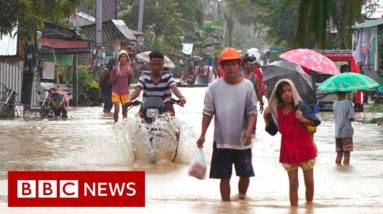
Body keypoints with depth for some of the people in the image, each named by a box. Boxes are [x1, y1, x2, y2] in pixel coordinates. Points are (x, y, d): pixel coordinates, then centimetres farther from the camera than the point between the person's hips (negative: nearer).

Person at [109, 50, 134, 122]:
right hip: (116, 91, -2)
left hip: (125, 92, 2)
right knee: (116, 109, -13)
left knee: (125, 110, 7)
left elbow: (130, 82, 7)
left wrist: (131, 75, -10)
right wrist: (116, 77, -15)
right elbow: (111, 81, 2)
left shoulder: (129, 69, 2)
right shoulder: (115, 68, -2)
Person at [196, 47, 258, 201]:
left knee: (245, 174, 5)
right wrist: (203, 134, -5)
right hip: (222, 140, 0)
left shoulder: (247, 86, -2)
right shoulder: (214, 87, -1)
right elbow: (208, 112, 1)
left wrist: (249, 130, -19)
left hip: (242, 141, 0)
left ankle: (242, 198, 30)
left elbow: (252, 111, -3)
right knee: (224, 176, 5)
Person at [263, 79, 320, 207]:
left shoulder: (300, 106, -10)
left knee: (309, 182, 7)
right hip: (288, 151, 2)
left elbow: (316, 122, -15)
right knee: (293, 185, 3)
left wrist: (303, 119, -32)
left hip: (305, 149, -2)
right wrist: (266, 118, -7)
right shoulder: (277, 111, -1)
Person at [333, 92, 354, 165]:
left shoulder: (335, 103, 4)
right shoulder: (348, 103, -11)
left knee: (339, 152, 13)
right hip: (346, 131, -5)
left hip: (337, 132, 5)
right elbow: (351, 118, -13)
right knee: (347, 152, 2)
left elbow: (335, 116, 8)